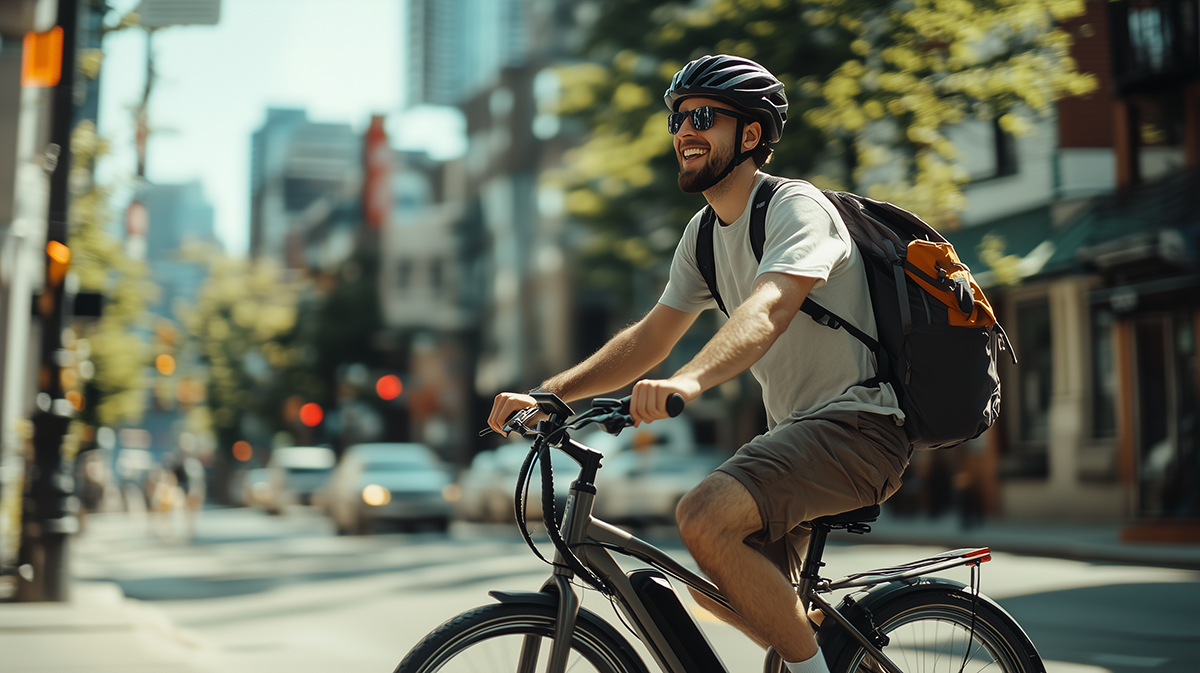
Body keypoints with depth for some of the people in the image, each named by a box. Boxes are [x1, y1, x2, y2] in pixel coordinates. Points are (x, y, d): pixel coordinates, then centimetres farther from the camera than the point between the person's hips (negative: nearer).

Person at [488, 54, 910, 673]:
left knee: (705, 517, -29)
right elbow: (650, 338, 9)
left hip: (855, 424, -9)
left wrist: (689, 381, -51)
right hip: (795, 427, 9)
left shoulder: (795, 206, -14)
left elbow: (769, 309, -33)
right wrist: (546, 395, -3)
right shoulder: (703, 233, 11)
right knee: (714, 582, 13)